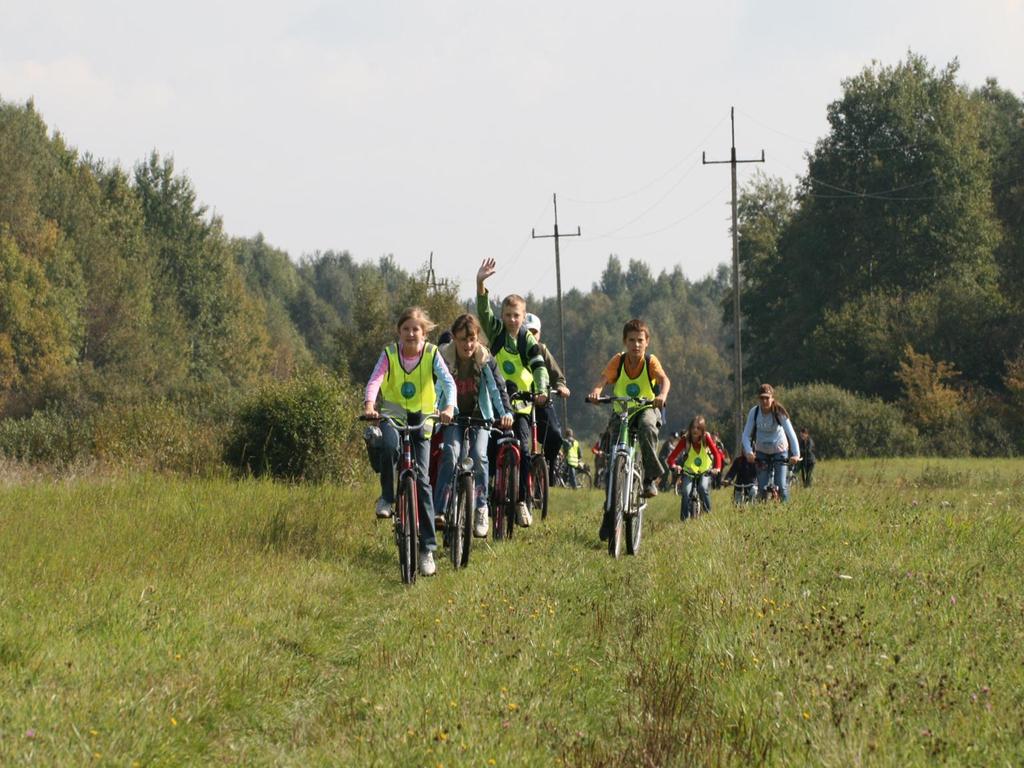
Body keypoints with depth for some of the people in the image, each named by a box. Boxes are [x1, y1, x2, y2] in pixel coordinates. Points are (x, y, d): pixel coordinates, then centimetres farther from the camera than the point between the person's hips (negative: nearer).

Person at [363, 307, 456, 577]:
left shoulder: (431, 354, -6)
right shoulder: (390, 354, -6)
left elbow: (448, 382, -19)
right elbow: (375, 379, -20)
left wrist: (449, 407, -39)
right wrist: (369, 404, -41)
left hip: (421, 418, 0)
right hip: (393, 413, 0)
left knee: (421, 479, -8)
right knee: (390, 443, -38)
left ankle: (427, 549, -4)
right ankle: (387, 497, -13)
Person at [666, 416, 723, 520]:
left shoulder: (706, 437, -18)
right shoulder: (685, 439, -19)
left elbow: (716, 453, -24)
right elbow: (672, 456, -23)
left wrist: (717, 468, -42)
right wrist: (673, 465, -46)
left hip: (705, 471, 0)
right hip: (689, 471, 0)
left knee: (702, 488, -26)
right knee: (686, 493, -21)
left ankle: (708, 514, -8)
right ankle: (685, 518, -11)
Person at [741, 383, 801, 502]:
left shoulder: (779, 412, -21)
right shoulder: (754, 412, -15)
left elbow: (791, 434, -25)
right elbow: (746, 435, -14)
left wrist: (796, 454, -37)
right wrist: (749, 452, -33)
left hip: (779, 451, -2)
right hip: (761, 452, 2)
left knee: (780, 485, -12)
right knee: (762, 487, -3)